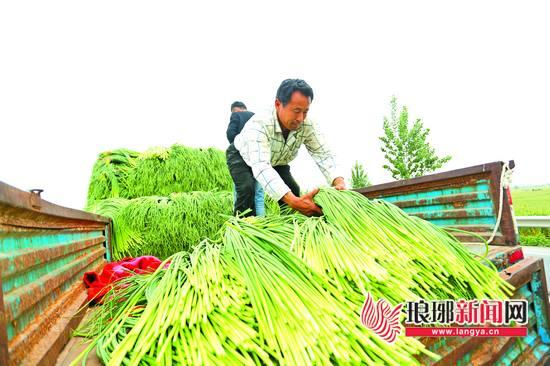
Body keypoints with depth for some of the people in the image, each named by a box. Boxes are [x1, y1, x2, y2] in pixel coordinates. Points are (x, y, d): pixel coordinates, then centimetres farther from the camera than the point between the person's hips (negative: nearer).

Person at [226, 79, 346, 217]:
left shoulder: (307, 126, -28)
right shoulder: (258, 124, -44)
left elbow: (323, 154, -28)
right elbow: (261, 166, -55)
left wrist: (339, 182, -50)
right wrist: (294, 201, -68)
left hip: (275, 160, 5)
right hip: (242, 156, -5)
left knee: (293, 190, -6)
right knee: (247, 189, -29)